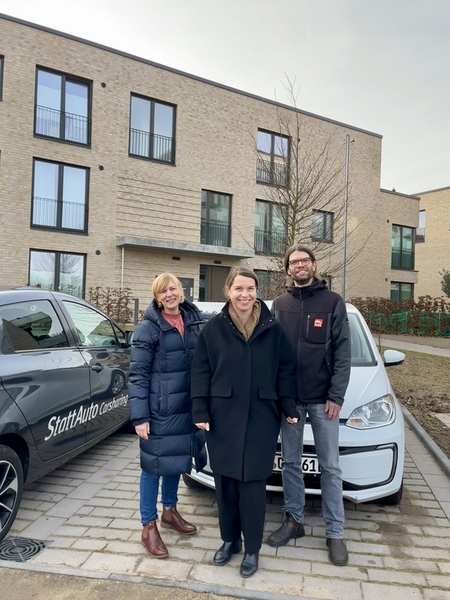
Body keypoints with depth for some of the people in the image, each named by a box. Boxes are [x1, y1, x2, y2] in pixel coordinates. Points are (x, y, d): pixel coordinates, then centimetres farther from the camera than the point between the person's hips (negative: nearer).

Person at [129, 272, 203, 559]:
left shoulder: (194, 322, 6)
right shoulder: (148, 328, -10)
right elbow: (137, 374, -12)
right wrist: (139, 415, -16)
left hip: (187, 408, 5)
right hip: (159, 410, -5)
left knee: (177, 460, 19)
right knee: (154, 465, 5)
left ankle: (170, 510, 40)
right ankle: (149, 526, 22)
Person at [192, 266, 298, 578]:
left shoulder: (272, 329, -1)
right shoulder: (214, 328, -2)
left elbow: (285, 370, 3)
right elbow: (201, 371, 0)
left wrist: (289, 408, -1)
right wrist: (200, 412, -4)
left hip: (261, 418, -1)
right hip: (223, 418, 1)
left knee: (252, 484, 5)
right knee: (225, 482, 12)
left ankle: (252, 549, 24)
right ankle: (229, 539, 33)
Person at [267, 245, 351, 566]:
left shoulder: (333, 302, -3)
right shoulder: (279, 305, 5)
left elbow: (343, 352, -5)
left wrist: (336, 396, -10)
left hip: (322, 398, -2)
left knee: (330, 467, 8)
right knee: (291, 462, 14)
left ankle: (335, 533, 22)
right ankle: (294, 521, 31)